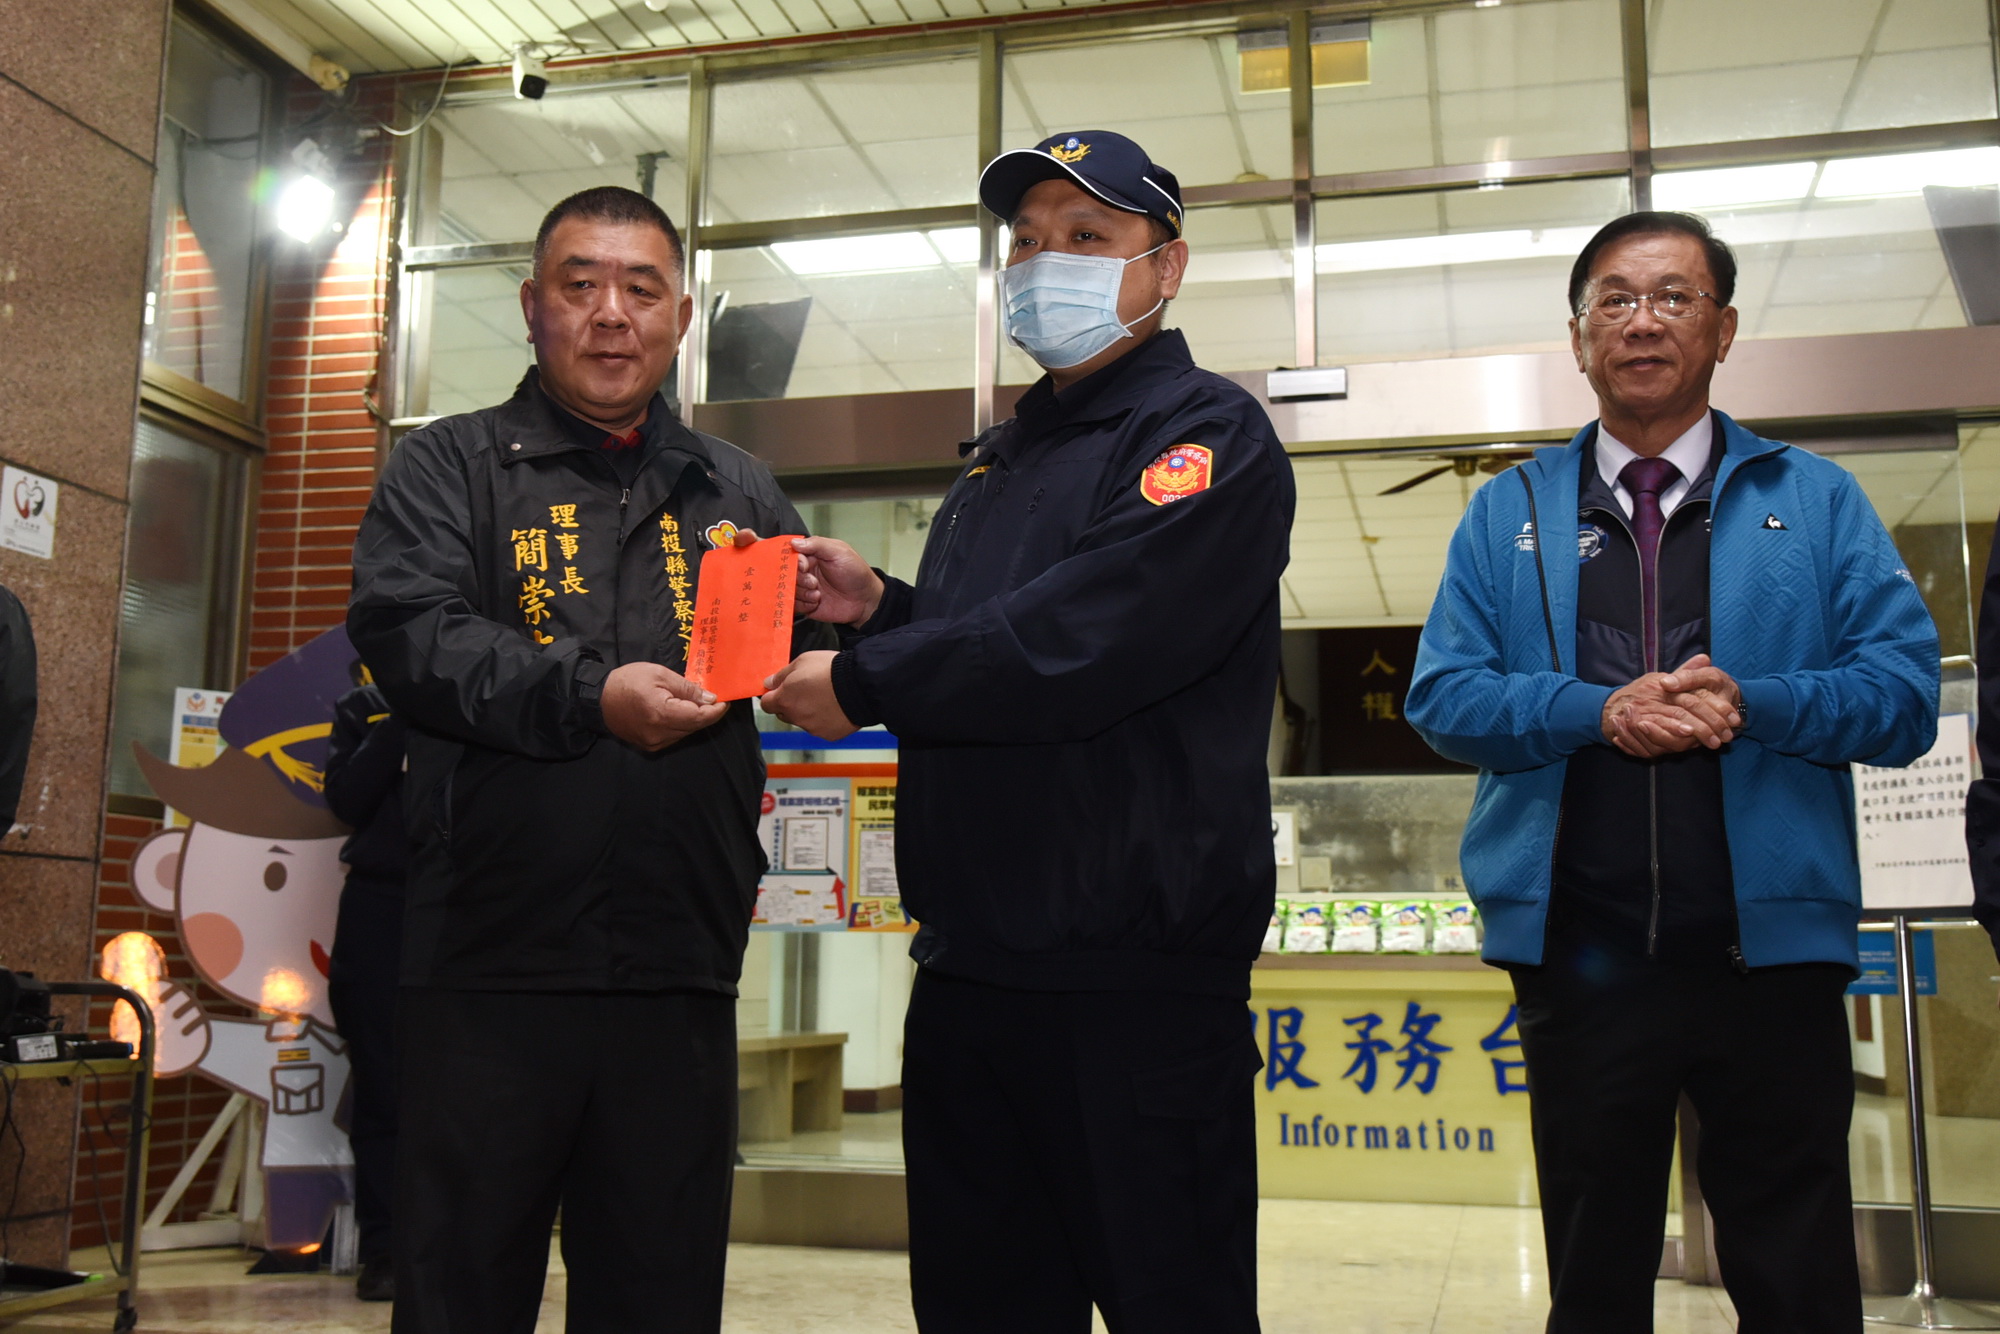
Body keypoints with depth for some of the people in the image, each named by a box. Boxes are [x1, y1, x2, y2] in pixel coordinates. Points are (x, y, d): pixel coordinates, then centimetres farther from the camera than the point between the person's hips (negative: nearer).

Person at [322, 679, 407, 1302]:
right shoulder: (363, 707, 12)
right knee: (382, 1084, 1)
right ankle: (384, 1250, 7)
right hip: (379, 906, 0)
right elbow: (348, 801, -2)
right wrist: (403, 716, -6)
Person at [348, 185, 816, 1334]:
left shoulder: (739, 493, 17)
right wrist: (590, 697, -20)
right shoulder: (449, 467, 8)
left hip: (681, 978, 3)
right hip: (490, 968, -2)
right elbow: (409, 635, -9)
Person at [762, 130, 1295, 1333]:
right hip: (969, 963, 8)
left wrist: (862, 684, -12)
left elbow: (1075, 649, -21)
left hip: (1134, 974, -8)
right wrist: (881, 609, 5)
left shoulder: (1207, 436, -7)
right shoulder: (999, 461, 20)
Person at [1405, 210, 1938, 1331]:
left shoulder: (1818, 502, 8)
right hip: (1580, 955, 1)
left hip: (1772, 952, 0)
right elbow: (1445, 694, 0)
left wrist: (1753, 705, -18)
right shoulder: (1507, 514, 10)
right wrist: (1595, 711, -16)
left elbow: (1906, 691, 0)